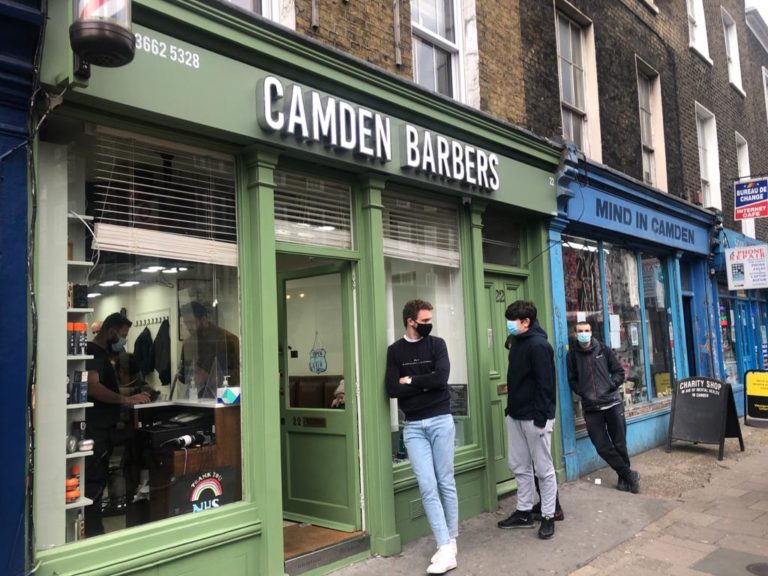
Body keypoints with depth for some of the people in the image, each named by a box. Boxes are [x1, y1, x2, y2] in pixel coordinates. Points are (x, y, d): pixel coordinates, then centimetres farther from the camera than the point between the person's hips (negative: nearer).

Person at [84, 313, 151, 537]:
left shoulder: (101, 353, 17)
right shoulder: (93, 352, -14)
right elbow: (92, 387, -28)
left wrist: (130, 395, 11)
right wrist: (127, 400, -27)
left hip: (101, 427, 10)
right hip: (95, 428, -10)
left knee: (96, 479, 14)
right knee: (94, 480, -7)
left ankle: (93, 530, 21)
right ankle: (92, 531, -2)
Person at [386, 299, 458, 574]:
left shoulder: (437, 344, 2)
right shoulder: (395, 350, 5)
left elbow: (441, 379, -14)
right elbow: (392, 389, -6)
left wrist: (411, 381, -7)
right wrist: (425, 384, -9)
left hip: (441, 420, -1)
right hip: (413, 426, 1)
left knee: (446, 483, 6)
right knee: (427, 486, -5)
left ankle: (450, 541, 21)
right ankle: (446, 548, -2)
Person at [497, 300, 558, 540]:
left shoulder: (538, 345, -16)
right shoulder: (517, 343, 12)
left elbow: (545, 384, -20)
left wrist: (540, 418, -21)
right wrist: (511, 407, 16)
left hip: (535, 417, -9)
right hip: (516, 415, 9)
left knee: (543, 468, 3)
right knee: (519, 466, 14)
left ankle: (548, 517, 14)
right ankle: (524, 512, 25)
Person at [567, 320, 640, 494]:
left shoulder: (603, 349, 4)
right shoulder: (572, 355, 2)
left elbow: (619, 372, 6)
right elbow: (572, 381, 5)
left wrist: (610, 387, -8)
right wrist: (584, 394, -9)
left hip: (612, 403, 0)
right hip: (590, 407, 0)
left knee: (619, 444, 6)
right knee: (603, 447, 0)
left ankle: (624, 477, 25)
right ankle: (629, 475, 16)